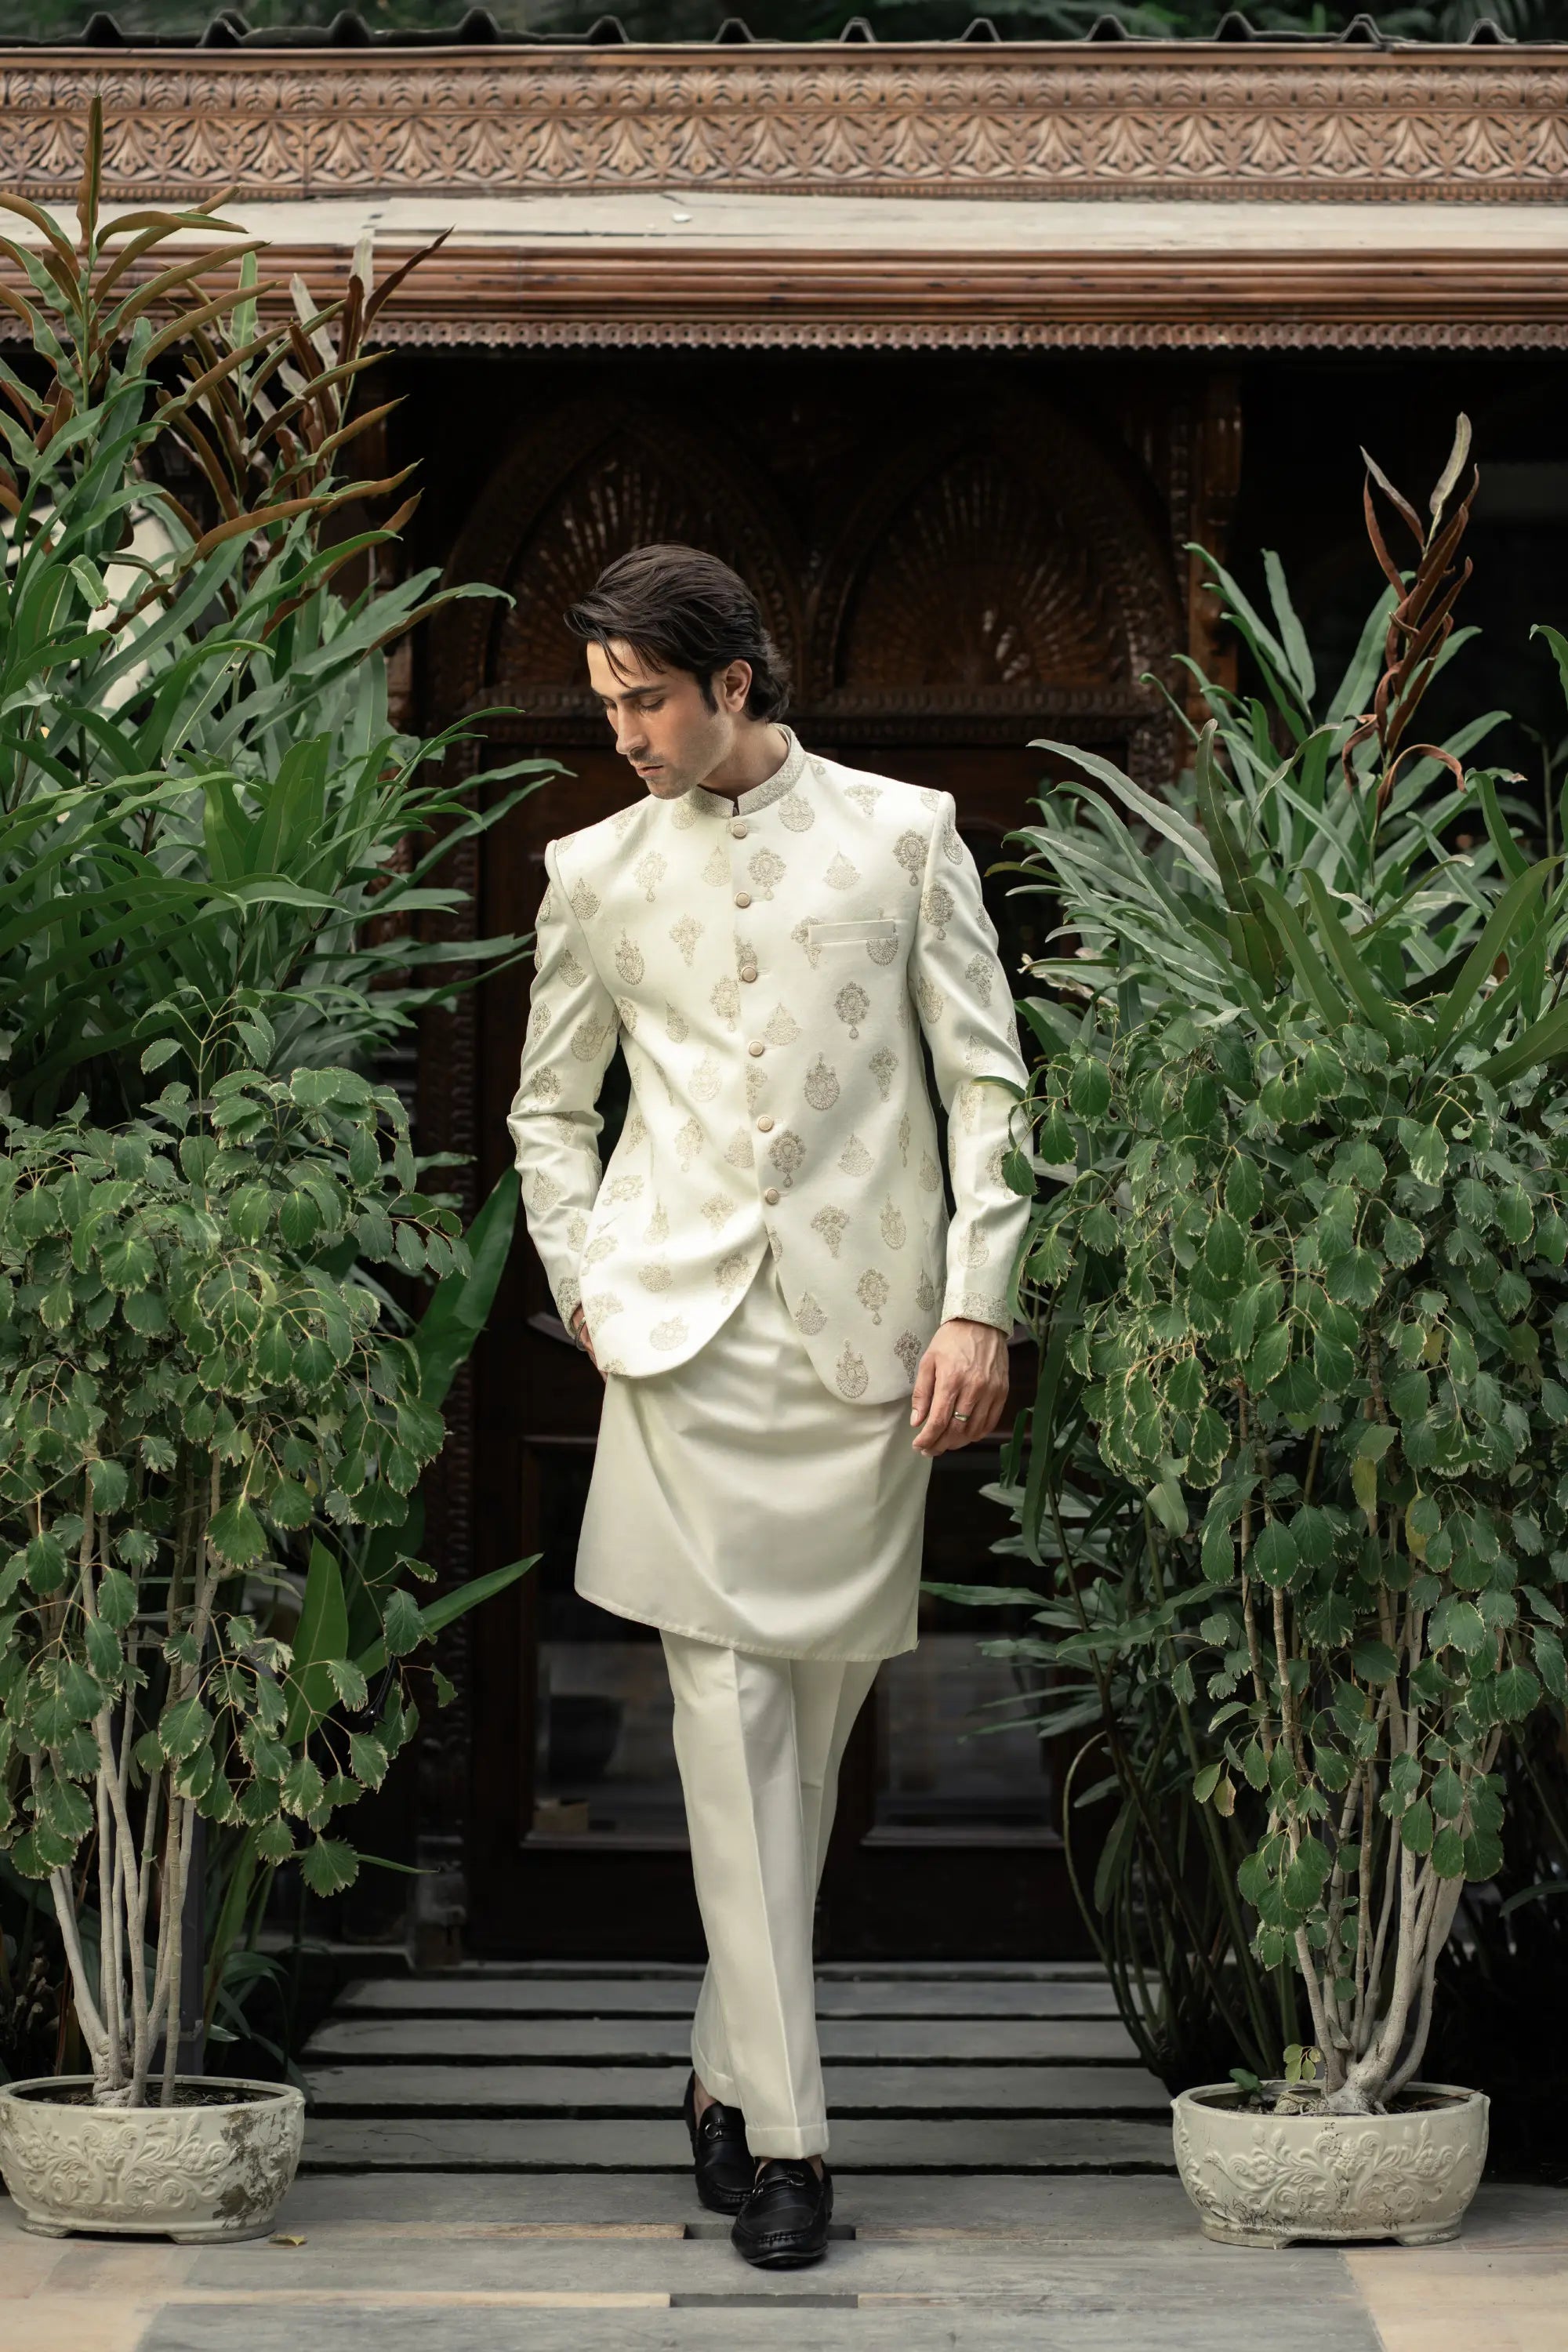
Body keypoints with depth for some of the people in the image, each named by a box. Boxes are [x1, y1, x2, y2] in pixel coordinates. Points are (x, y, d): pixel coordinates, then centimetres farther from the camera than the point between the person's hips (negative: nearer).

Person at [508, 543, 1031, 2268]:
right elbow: (550, 1108, 21)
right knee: (731, 1707, -8)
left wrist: (977, 1303, -3)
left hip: (864, 1337, 0)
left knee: (819, 1708, 4)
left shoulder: (902, 836, 5)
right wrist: (584, 1288, 8)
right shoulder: (597, 872, 10)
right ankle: (781, 2131, -7)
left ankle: (727, 2071, 19)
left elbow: (987, 1085, 5)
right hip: (685, 1331, 0)